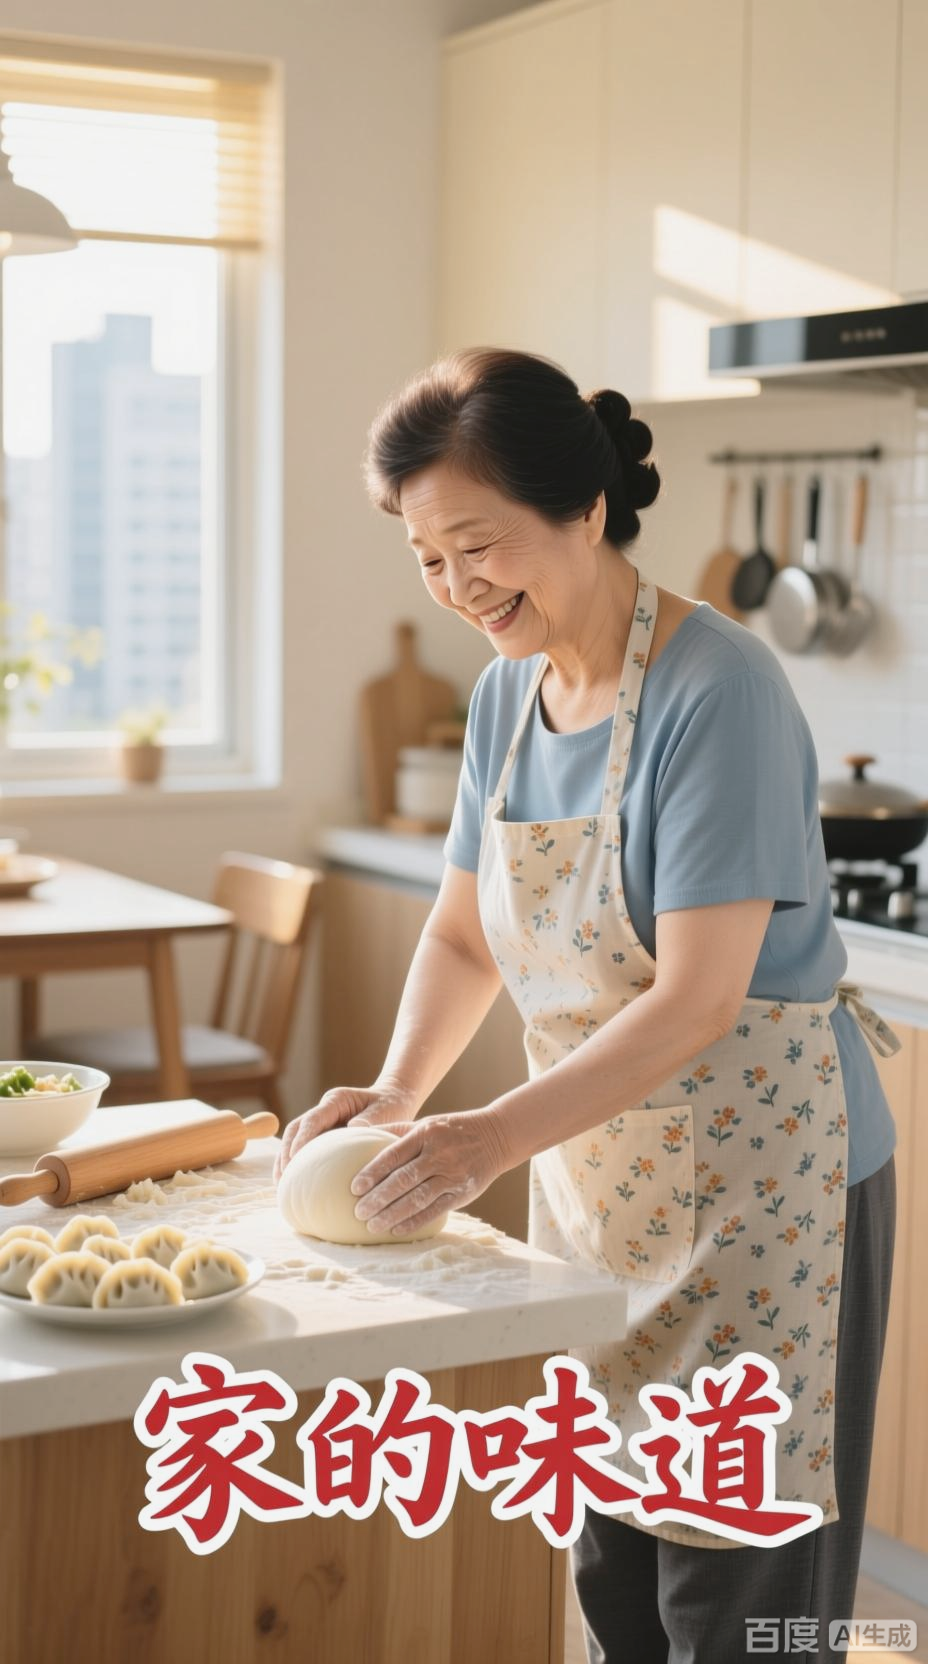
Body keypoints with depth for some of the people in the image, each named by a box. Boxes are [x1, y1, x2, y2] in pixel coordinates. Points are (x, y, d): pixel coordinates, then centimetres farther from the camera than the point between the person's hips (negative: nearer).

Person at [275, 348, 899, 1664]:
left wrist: (496, 1137, -31)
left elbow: (698, 1000, -24)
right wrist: (399, 1089, -5)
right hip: (595, 1183, 7)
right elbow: (465, 933, 11)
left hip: (758, 1195, -7)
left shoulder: (718, 692, -20)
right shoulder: (509, 693, 4)